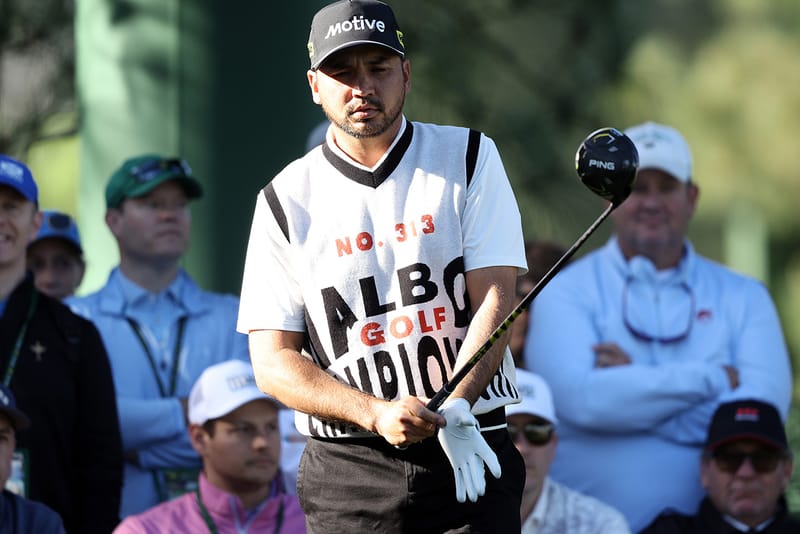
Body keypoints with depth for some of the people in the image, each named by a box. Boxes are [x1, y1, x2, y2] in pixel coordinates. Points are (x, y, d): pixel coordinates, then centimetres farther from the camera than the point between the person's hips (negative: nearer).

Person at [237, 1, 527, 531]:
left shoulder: (470, 158, 7)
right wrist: (377, 414, -16)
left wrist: (456, 410, -20)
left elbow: (495, 297, -4)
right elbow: (274, 360, 0)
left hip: (474, 454, 0)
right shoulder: (286, 199, 5)